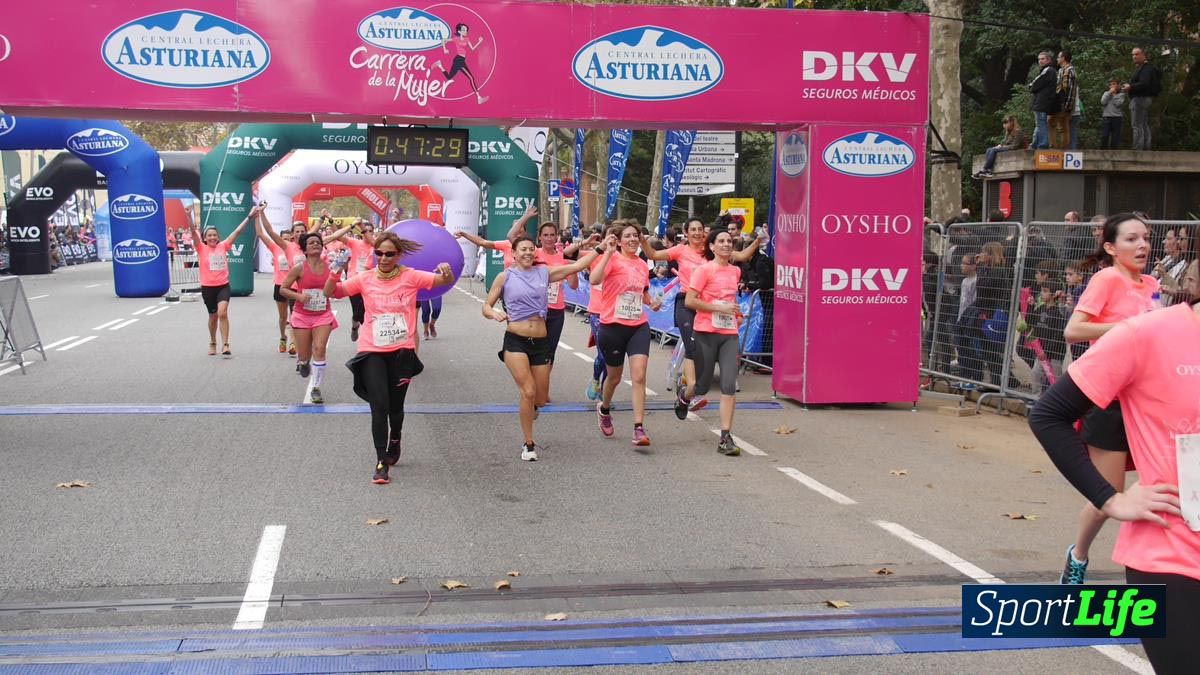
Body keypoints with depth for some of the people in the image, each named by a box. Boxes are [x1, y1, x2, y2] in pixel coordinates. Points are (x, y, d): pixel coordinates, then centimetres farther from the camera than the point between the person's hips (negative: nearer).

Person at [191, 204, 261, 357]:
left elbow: (237, 231, -1)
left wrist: (249, 216, -6)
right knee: (213, 316, 14)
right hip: (207, 287, 0)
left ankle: (225, 345, -16)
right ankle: (212, 343, 36)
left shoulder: (223, 246, 2)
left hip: (223, 286, 0)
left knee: (222, 313, -19)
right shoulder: (201, 248, -2)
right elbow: (194, 233, -15)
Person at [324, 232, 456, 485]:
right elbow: (331, 293, -1)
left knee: (395, 406, 14)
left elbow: (446, 281, -5)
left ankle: (394, 442, 45)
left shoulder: (410, 277, -3)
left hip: (401, 352, 0)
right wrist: (334, 274, -21)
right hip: (372, 352, 0)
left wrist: (447, 272, -29)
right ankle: (381, 462, -2)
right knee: (379, 406, -11)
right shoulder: (365, 279, 0)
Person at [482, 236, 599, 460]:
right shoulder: (505, 277, 3)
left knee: (540, 399, 6)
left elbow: (578, 265, 7)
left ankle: (526, 410, 44)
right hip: (516, 341, -3)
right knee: (529, 392, -16)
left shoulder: (544, 272, 9)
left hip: (541, 342, 3)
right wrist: (495, 314, -16)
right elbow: (486, 307, 5)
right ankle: (528, 445, 0)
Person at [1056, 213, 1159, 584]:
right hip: (1109, 397, -7)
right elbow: (1072, 331, -19)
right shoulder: (1107, 279, -10)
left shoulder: (1151, 285, 10)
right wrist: (1128, 326, -20)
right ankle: (1077, 557, 24)